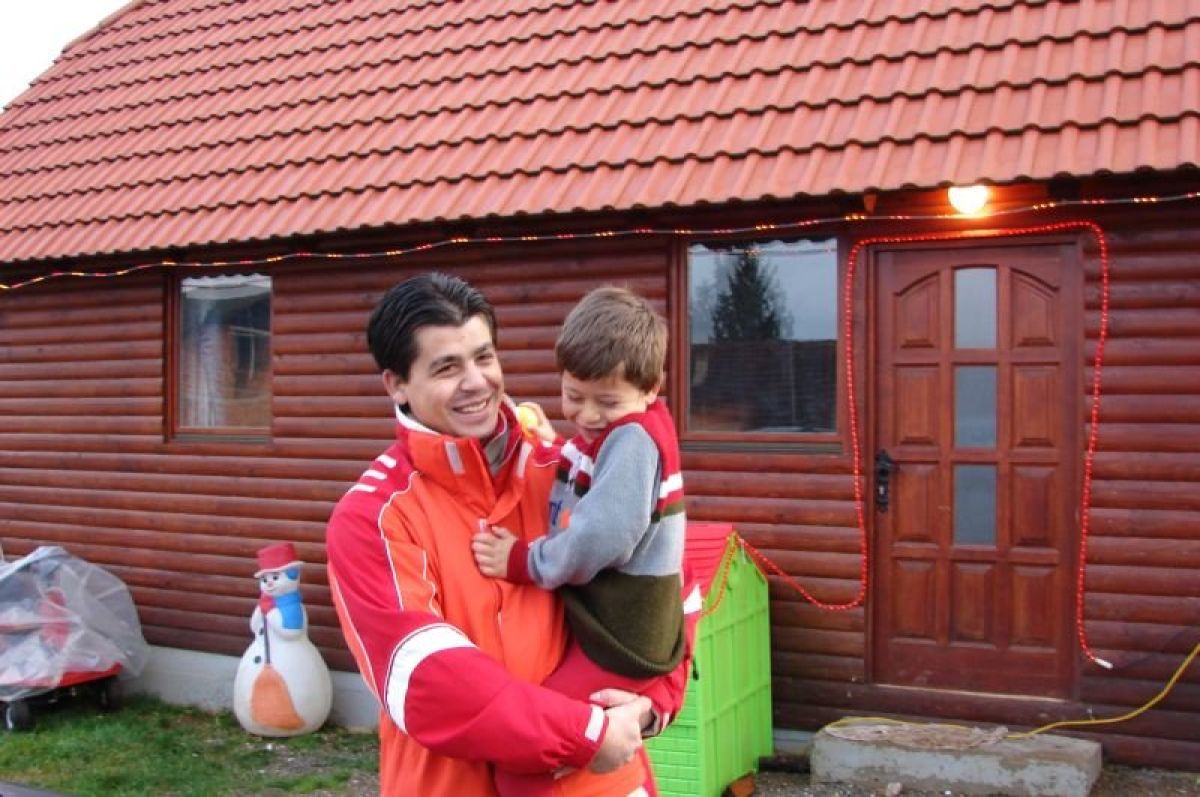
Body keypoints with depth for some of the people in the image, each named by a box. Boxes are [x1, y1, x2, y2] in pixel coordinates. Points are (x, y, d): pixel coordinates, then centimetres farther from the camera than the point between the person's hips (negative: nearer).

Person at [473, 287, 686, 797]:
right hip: (611, 628, 10)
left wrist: (522, 562, -16)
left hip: (617, 641, -10)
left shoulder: (632, 437, -20)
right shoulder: (609, 436, 12)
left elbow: (601, 539, -29)